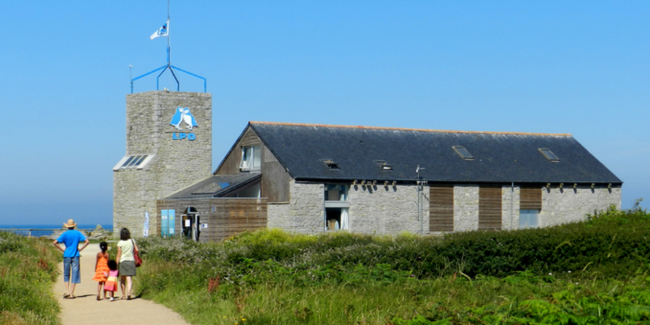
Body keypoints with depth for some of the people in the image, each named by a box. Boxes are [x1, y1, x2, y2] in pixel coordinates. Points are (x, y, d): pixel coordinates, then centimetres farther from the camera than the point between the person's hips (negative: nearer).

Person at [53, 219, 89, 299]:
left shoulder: (65, 234, -1)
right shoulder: (78, 233, 1)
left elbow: (55, 243, -7)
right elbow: (86, 241, -4)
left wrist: (62, 250, 0)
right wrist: (80, 249, 1)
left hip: (67, 255, 0)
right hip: (75, 255, 0)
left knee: (66, 274, 12)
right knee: (74, 275, 3)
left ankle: (67, 291, -1)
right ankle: (71, 294, 0)